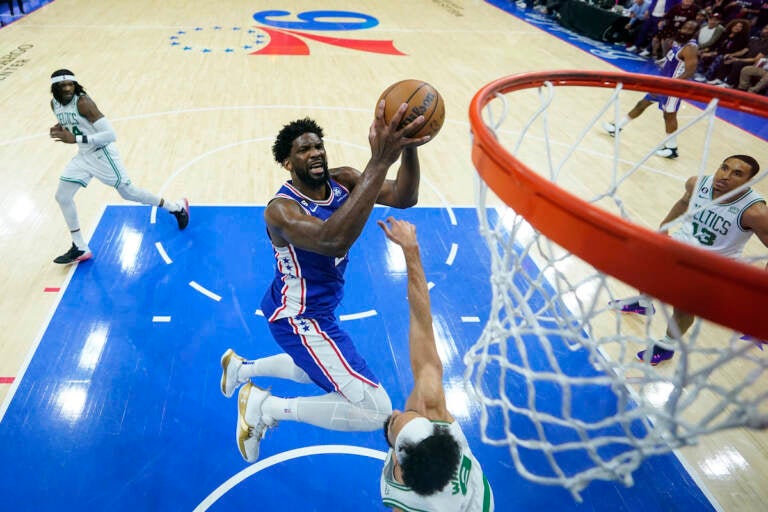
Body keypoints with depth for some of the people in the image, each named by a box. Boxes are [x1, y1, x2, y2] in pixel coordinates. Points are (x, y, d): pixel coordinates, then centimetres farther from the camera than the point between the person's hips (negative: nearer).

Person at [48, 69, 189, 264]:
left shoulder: (83, 102, -23)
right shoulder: (55, 104, 1)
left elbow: (111, 135, -29)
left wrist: (75, 139, -31)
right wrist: (60, 130, -4)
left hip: (101, 154, -8)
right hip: (83, 155, 8)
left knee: (127, 192, 3)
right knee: (62, 197, 4)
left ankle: (177, 208, 23)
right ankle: (80, 248, 13)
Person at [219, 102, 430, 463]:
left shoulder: (341, 181, -8)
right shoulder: (281, 210, -29)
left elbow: (404, 198, -23)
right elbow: (334, 241, -51)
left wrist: (408, 148, -43)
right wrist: (379, 162, -57)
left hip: (318, 308, 9)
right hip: (299, 317, -8)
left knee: (319, 370, 36)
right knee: (376, 412, -14)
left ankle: (240, 368, 51)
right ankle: (265, 406, 0)